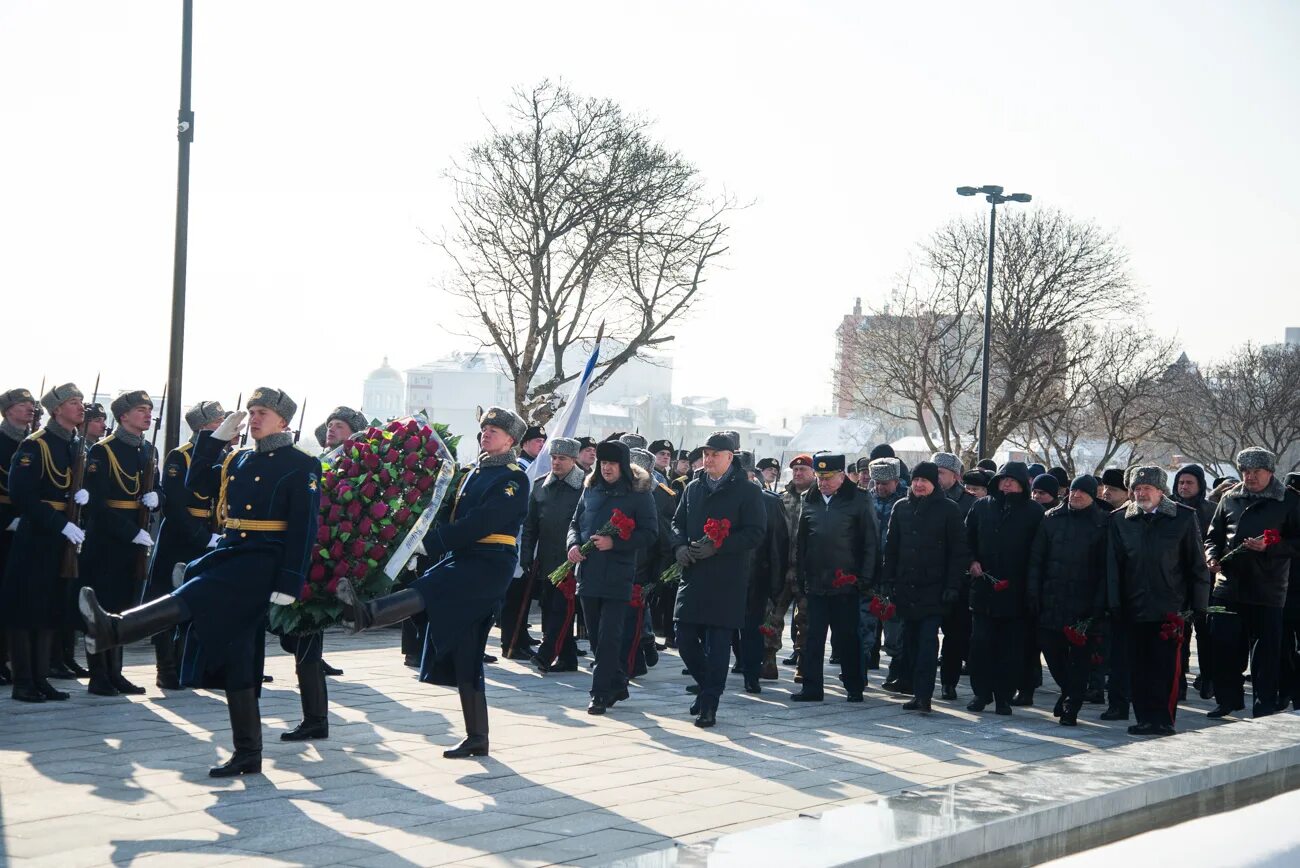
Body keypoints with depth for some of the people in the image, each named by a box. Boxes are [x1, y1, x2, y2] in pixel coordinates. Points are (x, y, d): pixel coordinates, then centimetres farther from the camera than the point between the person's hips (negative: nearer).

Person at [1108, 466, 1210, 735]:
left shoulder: (1184, 518, 3)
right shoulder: (1120, 519, 7)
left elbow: (1196, 564, 4)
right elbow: (1113, 565, 6)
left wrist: (1198, 605, 1)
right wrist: (1115, 603, -1)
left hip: (1170, 608, -2)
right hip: (1134, 607, 2)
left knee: (1166, 666, -4)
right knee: (1138, 666, 5)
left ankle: (1163, 720, 3)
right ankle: (1145, 719, 13)